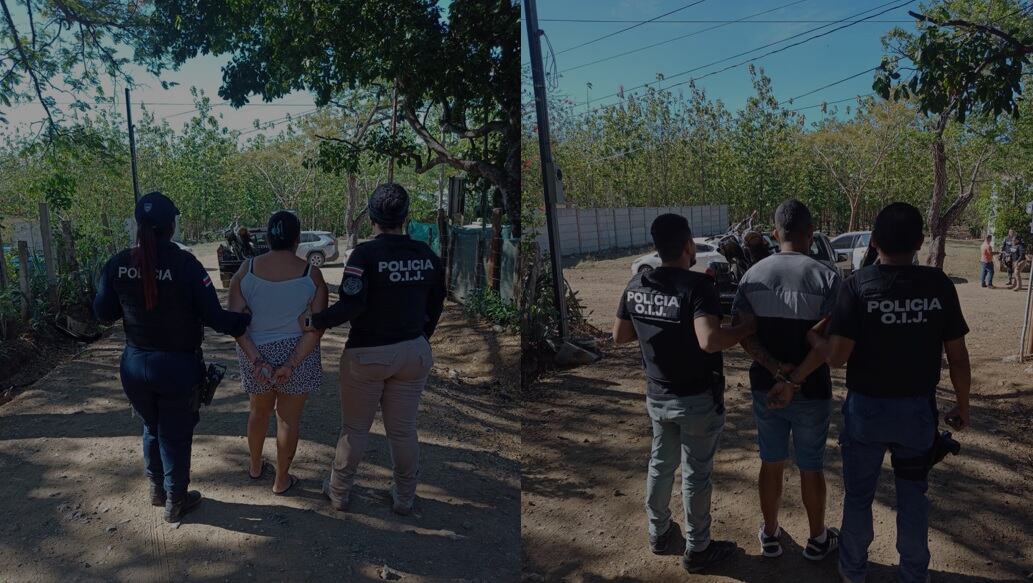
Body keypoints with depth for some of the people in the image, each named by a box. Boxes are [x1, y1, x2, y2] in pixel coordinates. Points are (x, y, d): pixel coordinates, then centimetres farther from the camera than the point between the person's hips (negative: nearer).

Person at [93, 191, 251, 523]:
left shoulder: (117, 265, -8)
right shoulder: (185, 265, -20)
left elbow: (103, 313, 3)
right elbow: (214, 317, -19)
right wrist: (247, 321, -3)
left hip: (135, 364, 4)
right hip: (178, 366, -4)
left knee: (152, 427, 27)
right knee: (175, 435, 14)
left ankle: (157, 489, 44)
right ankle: (175, 502, 29)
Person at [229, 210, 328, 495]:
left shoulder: (246, 270, -5)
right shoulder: (311, 274, -9)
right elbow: (316, 327, -15)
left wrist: (256, 359, -12)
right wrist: (292, 365, -15)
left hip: (256, 354, 3)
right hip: (297, 354, -2)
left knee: (259, 411, 25)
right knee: (289, 418, 13)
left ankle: (255, 467, 45)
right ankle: (281, 480, 26)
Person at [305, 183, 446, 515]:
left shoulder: (366, 254, -15)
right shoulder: (426, 254, -1)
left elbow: (351, 306, -21)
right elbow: (435, 307, 8)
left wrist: (314, 323, -8)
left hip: (368, 354, -3)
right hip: (414, 352, 4)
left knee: (355, 428, 13)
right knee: (404, 429, 14)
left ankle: (339, 493, 29)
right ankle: (405, 498, 27)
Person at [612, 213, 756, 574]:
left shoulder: (636, 286, -3)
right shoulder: (697, 286, -23)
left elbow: (619, 336, 7)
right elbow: (710, 341, -36)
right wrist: (748, 326, -21)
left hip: (657, 395, 6)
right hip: (697, 398, -6)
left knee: (661, 464, 22)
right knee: (696, 474, 10)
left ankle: (659, 533, 39)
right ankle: (697, 549, 25)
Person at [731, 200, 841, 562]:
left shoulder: (753, 275, -2)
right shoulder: (826, 277, -13)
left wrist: (776, 371, -15)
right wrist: (794, 380, -18)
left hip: (764, 387, 3)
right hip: (812, 392, -3)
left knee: (771, 463, 17)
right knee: (811, 467, 14)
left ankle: (770, 535, 32)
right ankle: (817, 539, 32)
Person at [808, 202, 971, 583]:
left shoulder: (858, 285, -15)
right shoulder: (938, 284, -8)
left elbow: (837, 355, -18)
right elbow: (957, 356, -3)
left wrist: (812, 338, 2)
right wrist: (962, 405, 10)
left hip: (867, 408, -1)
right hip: (918, 409, 2)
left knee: (859, 494, 16)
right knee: (913, 494, 19)